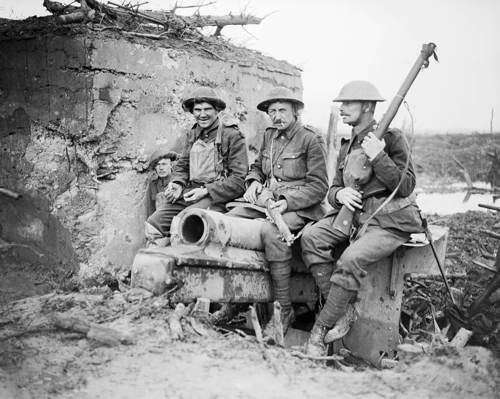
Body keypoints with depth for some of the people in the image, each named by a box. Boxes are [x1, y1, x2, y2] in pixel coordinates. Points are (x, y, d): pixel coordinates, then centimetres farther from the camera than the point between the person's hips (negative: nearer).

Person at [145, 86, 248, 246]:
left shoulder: (232, 135, -4)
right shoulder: (193, 133, 16)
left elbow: (238, 179, -9)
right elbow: (182, 165, 22)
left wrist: (206, 190, -16)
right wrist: (176, 184, 0)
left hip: (217, 197, -6)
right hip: (190, 193, 7)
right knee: (153, 223, -10)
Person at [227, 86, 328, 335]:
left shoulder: (311, 139, -5)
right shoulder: (269, 135, 15)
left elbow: (318, 186, -8)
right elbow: (257, 167, 29)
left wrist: (287, 201, -20)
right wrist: (254, 183, 6)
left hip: (299, 207, -7)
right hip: (266, 200, 7)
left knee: (271, 231, -37)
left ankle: (283, 310, -26)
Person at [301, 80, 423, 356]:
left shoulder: (391, 138, -4)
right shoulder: (347, 146, 17)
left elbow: (406, 186, -11)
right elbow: (332, 190, 16)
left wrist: (378, 158, -21)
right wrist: (340, 194, -9)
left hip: (389, 221, -7)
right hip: (352, 213, 7)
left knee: (351, 260, -30)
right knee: (311, 237, -19)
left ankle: (322, 328, -14)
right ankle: (345, 311, -13)